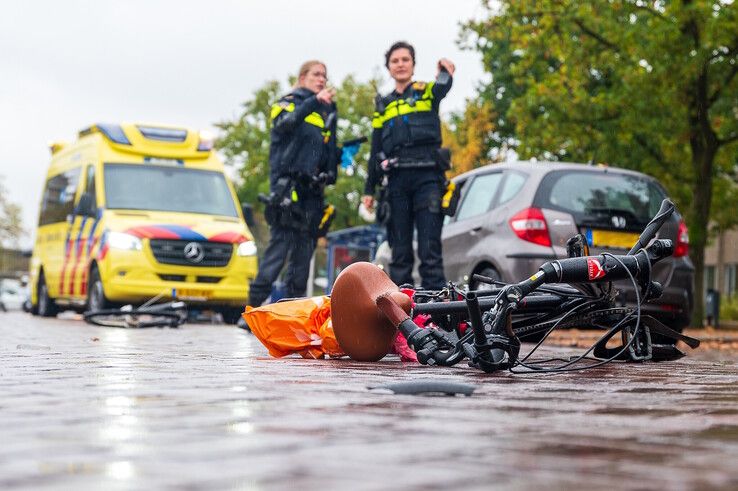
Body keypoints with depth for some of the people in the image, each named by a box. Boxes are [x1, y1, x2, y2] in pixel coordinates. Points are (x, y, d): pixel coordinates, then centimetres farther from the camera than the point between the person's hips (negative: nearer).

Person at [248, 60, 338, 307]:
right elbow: (285, 123, -22)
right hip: (288, 183, -7)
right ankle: (256, 300, -14)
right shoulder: (290, 102, 3)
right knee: (281, 242, -14)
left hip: (312, 189, 7)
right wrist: (314, 101, -32)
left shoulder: (327, 112, 21)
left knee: (306, 245, 5)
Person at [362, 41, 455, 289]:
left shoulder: (427, 92, 10)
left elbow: (443, 87, -16)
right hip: (396, 180, 3)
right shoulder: (383, 106, 20)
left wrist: (445, 73, -41)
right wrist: (369, 189, 11)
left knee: (430, 250, -8)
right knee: (400, 252, 4)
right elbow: (375, 152, 20)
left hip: (427, 176, -3)